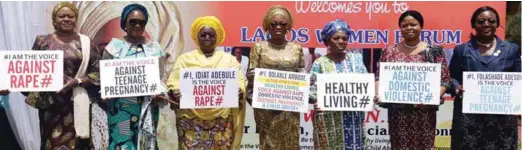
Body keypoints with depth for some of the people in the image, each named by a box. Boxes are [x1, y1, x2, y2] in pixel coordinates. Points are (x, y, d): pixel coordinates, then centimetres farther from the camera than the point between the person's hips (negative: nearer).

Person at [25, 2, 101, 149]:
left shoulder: (85, 42, 4)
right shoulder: (42, 41, 7)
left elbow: (97, 72, -1)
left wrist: (77, 81, -14)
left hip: (77, 103, -1)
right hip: (50, 103, 1)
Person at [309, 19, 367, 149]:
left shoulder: (356, 59, 10)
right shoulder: (320, 63, -1)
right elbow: (312, 90, -5)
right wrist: (319, 101, -23)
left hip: (354, 117, 3)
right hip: (329, 118, -3)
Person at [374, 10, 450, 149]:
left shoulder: (434, 51, 4)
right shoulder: (390, 52, 7)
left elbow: (444, 80, 0)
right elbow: (379, 77, 5)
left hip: (424, 111, 0)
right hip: (397, 111, 1)